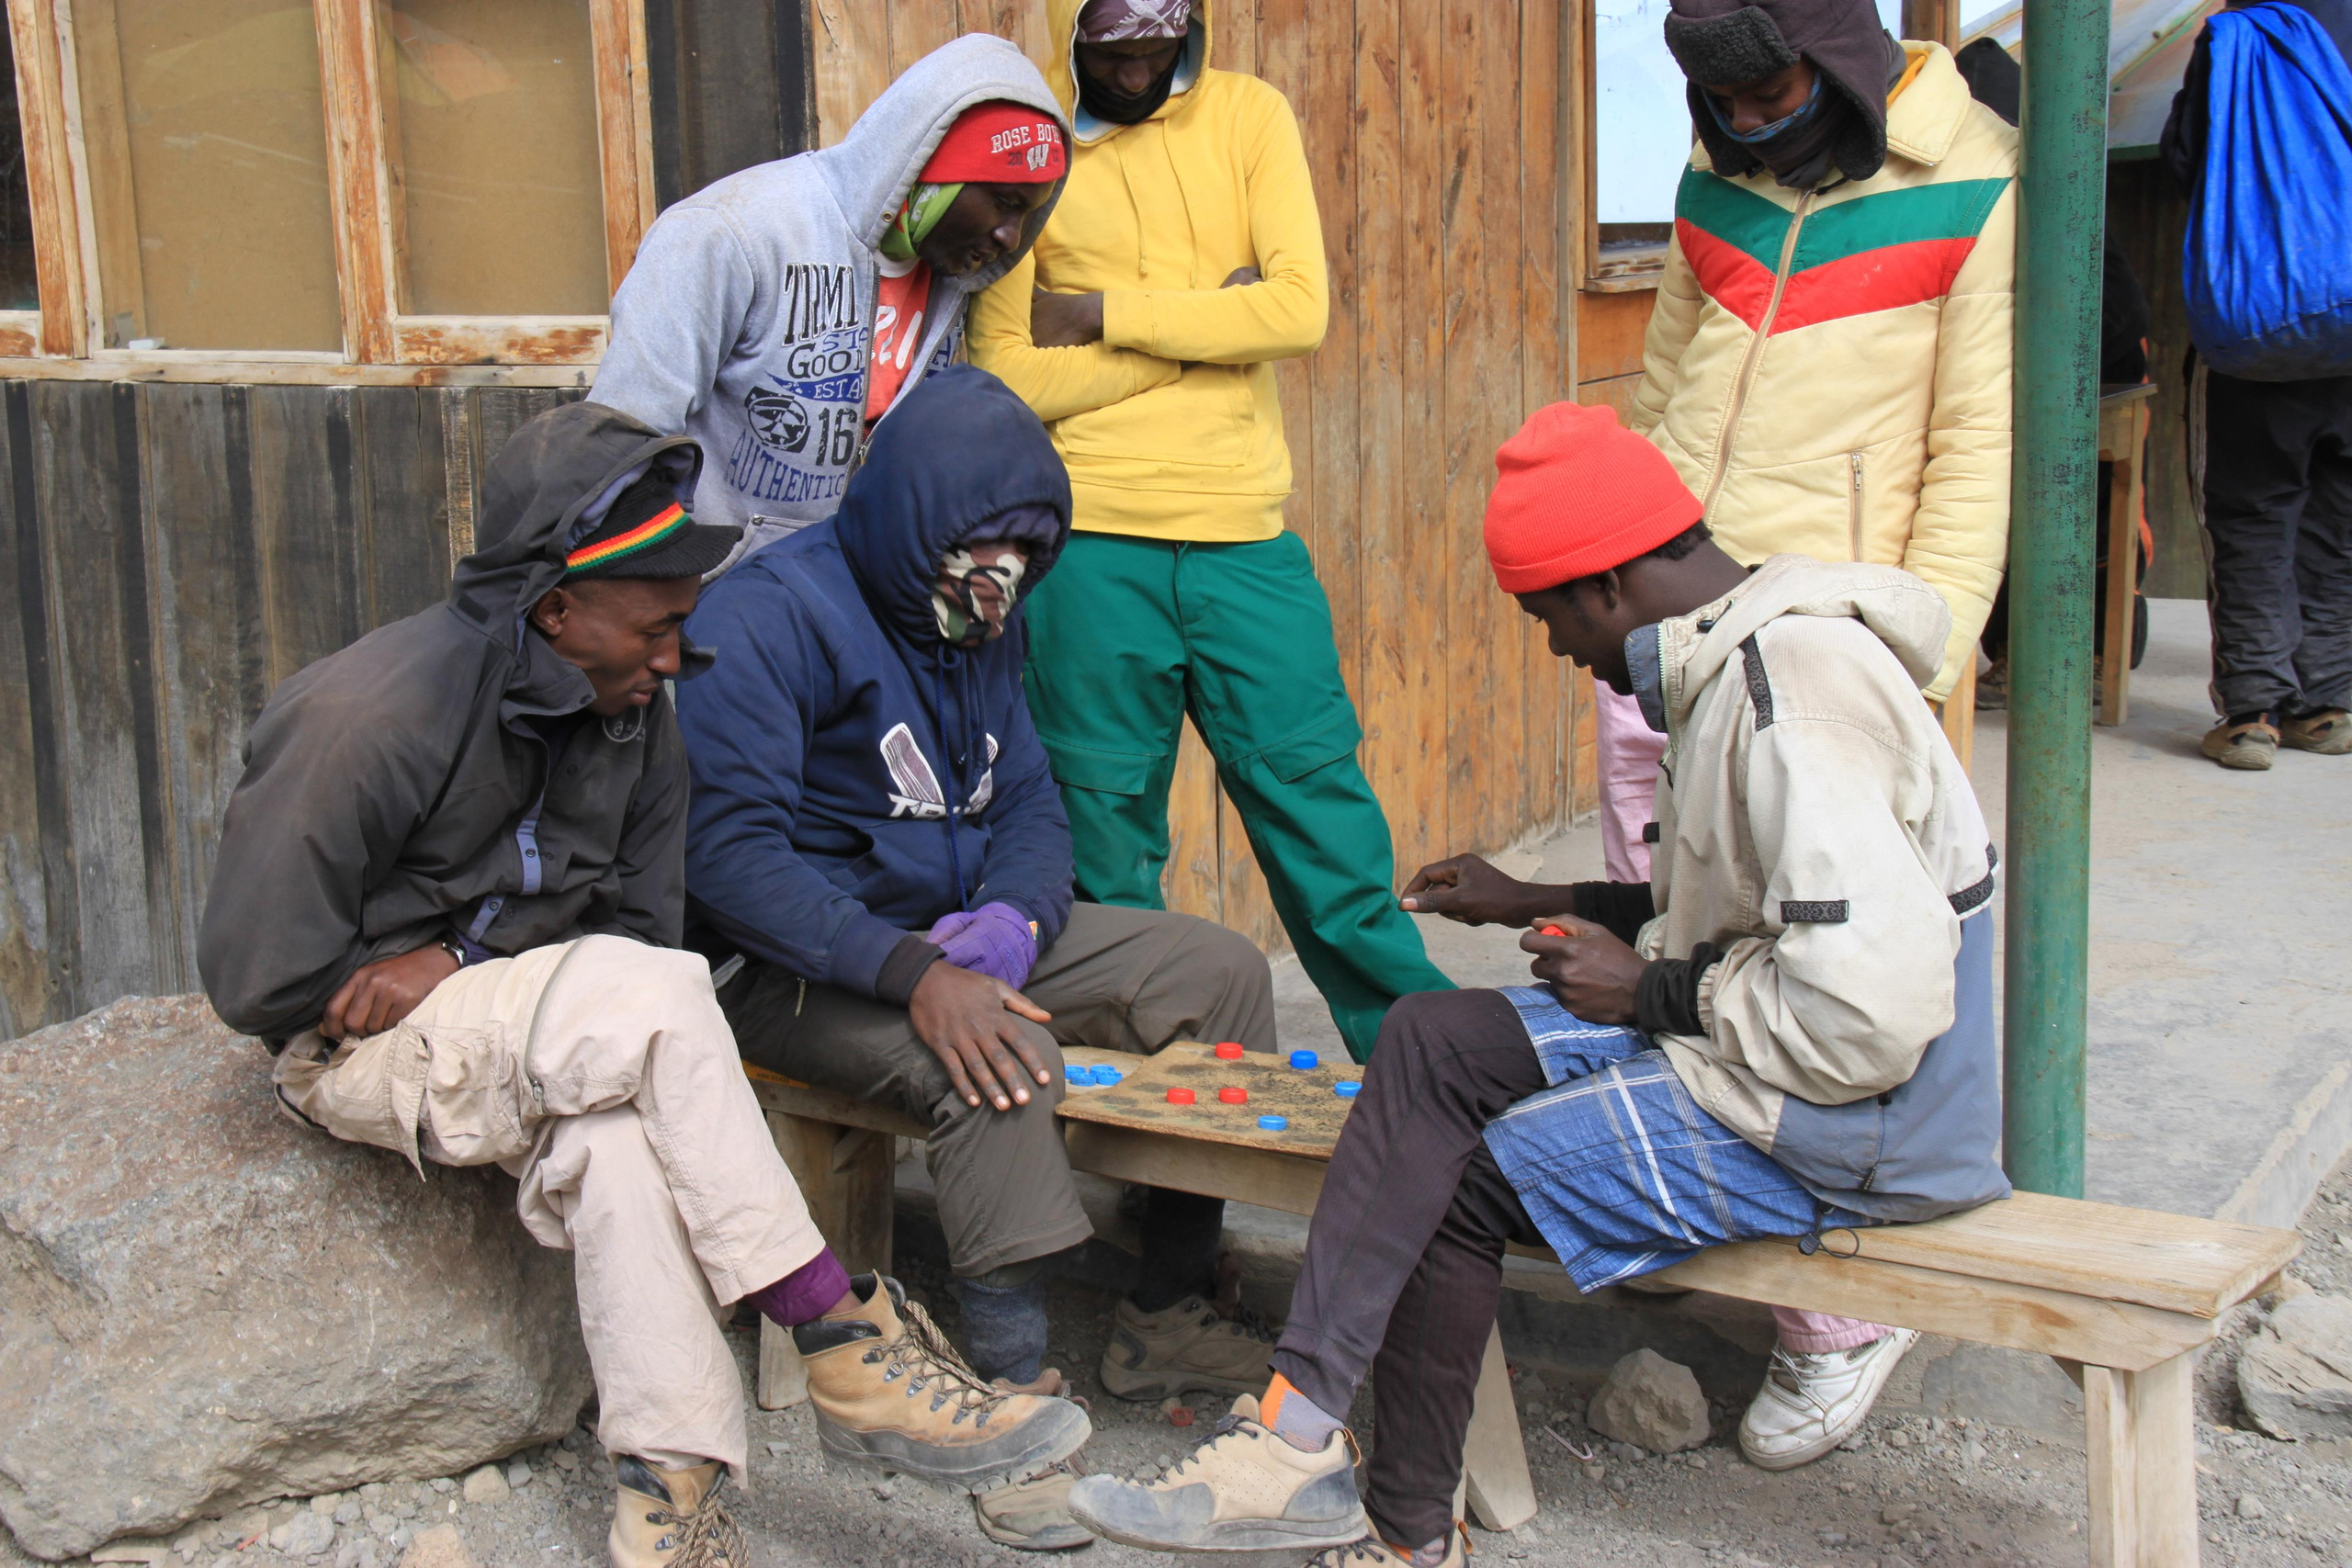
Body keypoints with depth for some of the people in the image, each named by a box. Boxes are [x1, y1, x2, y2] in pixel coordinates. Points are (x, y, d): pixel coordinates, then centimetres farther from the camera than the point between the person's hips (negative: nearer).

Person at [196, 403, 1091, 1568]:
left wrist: (454, 963, -12)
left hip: (522, 1020, 6)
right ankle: (846, 1347, -30)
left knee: (620, 1132, -32)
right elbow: (254, 975, -17)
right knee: (643, 998, -33)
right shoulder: (373, 713, -20)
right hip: (356, 1048, -5)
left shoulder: (636, 717, 0)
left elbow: (643, 923, 5)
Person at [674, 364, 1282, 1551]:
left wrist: (1013, 918, -15)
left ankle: (1168, 1319, 5)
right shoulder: (771, 617, -17)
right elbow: (728, 848, -26)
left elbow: (1030, 806, 10)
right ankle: (1014, 1393, -26)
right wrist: (914, 976, -35)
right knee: (995, 1052, -37)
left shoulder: (979, 623, 8)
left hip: (960, 934, 8)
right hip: (799, 967, -8)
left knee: (1220, 972, 0)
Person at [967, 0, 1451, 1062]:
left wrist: (1104, 314, -9)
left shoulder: (1247, 115, 6)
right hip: (1093, 547, -1)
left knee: (1322, 805, 6)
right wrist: (1205, 323, -10)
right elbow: (1009, 376, -6)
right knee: (1105, 831, 6)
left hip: (1245, 537, 1)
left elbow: (1299, 307, -8)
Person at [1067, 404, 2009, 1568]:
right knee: (1430, 1042, -1)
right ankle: (1301, 1433, -2)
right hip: (1749, 1043, 10)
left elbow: (1869, 1010, -29)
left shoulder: (1796, 703, -23)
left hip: (1860, 1116, -10)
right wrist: (1548, 904, 17)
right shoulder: (1740, 658, 9)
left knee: (1455, 1180, -11)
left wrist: (1650, 992, -15)